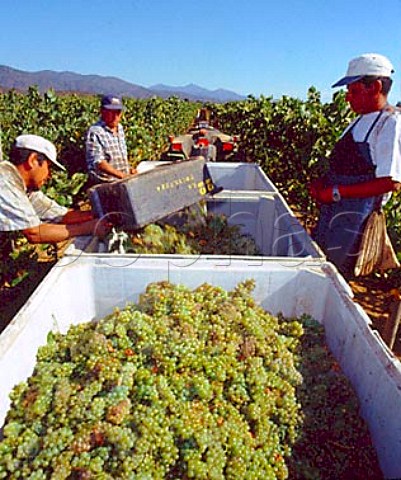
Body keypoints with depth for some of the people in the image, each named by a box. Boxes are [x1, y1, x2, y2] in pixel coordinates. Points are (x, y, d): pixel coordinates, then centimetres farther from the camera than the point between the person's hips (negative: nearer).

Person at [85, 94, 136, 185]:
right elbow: (99, 163, -20)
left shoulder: (120, 128, 13)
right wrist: (121, 175, -26)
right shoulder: (95, 132, -12)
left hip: (123, 182, 7)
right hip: (103, 184, -7)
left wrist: (128, 169, 7)